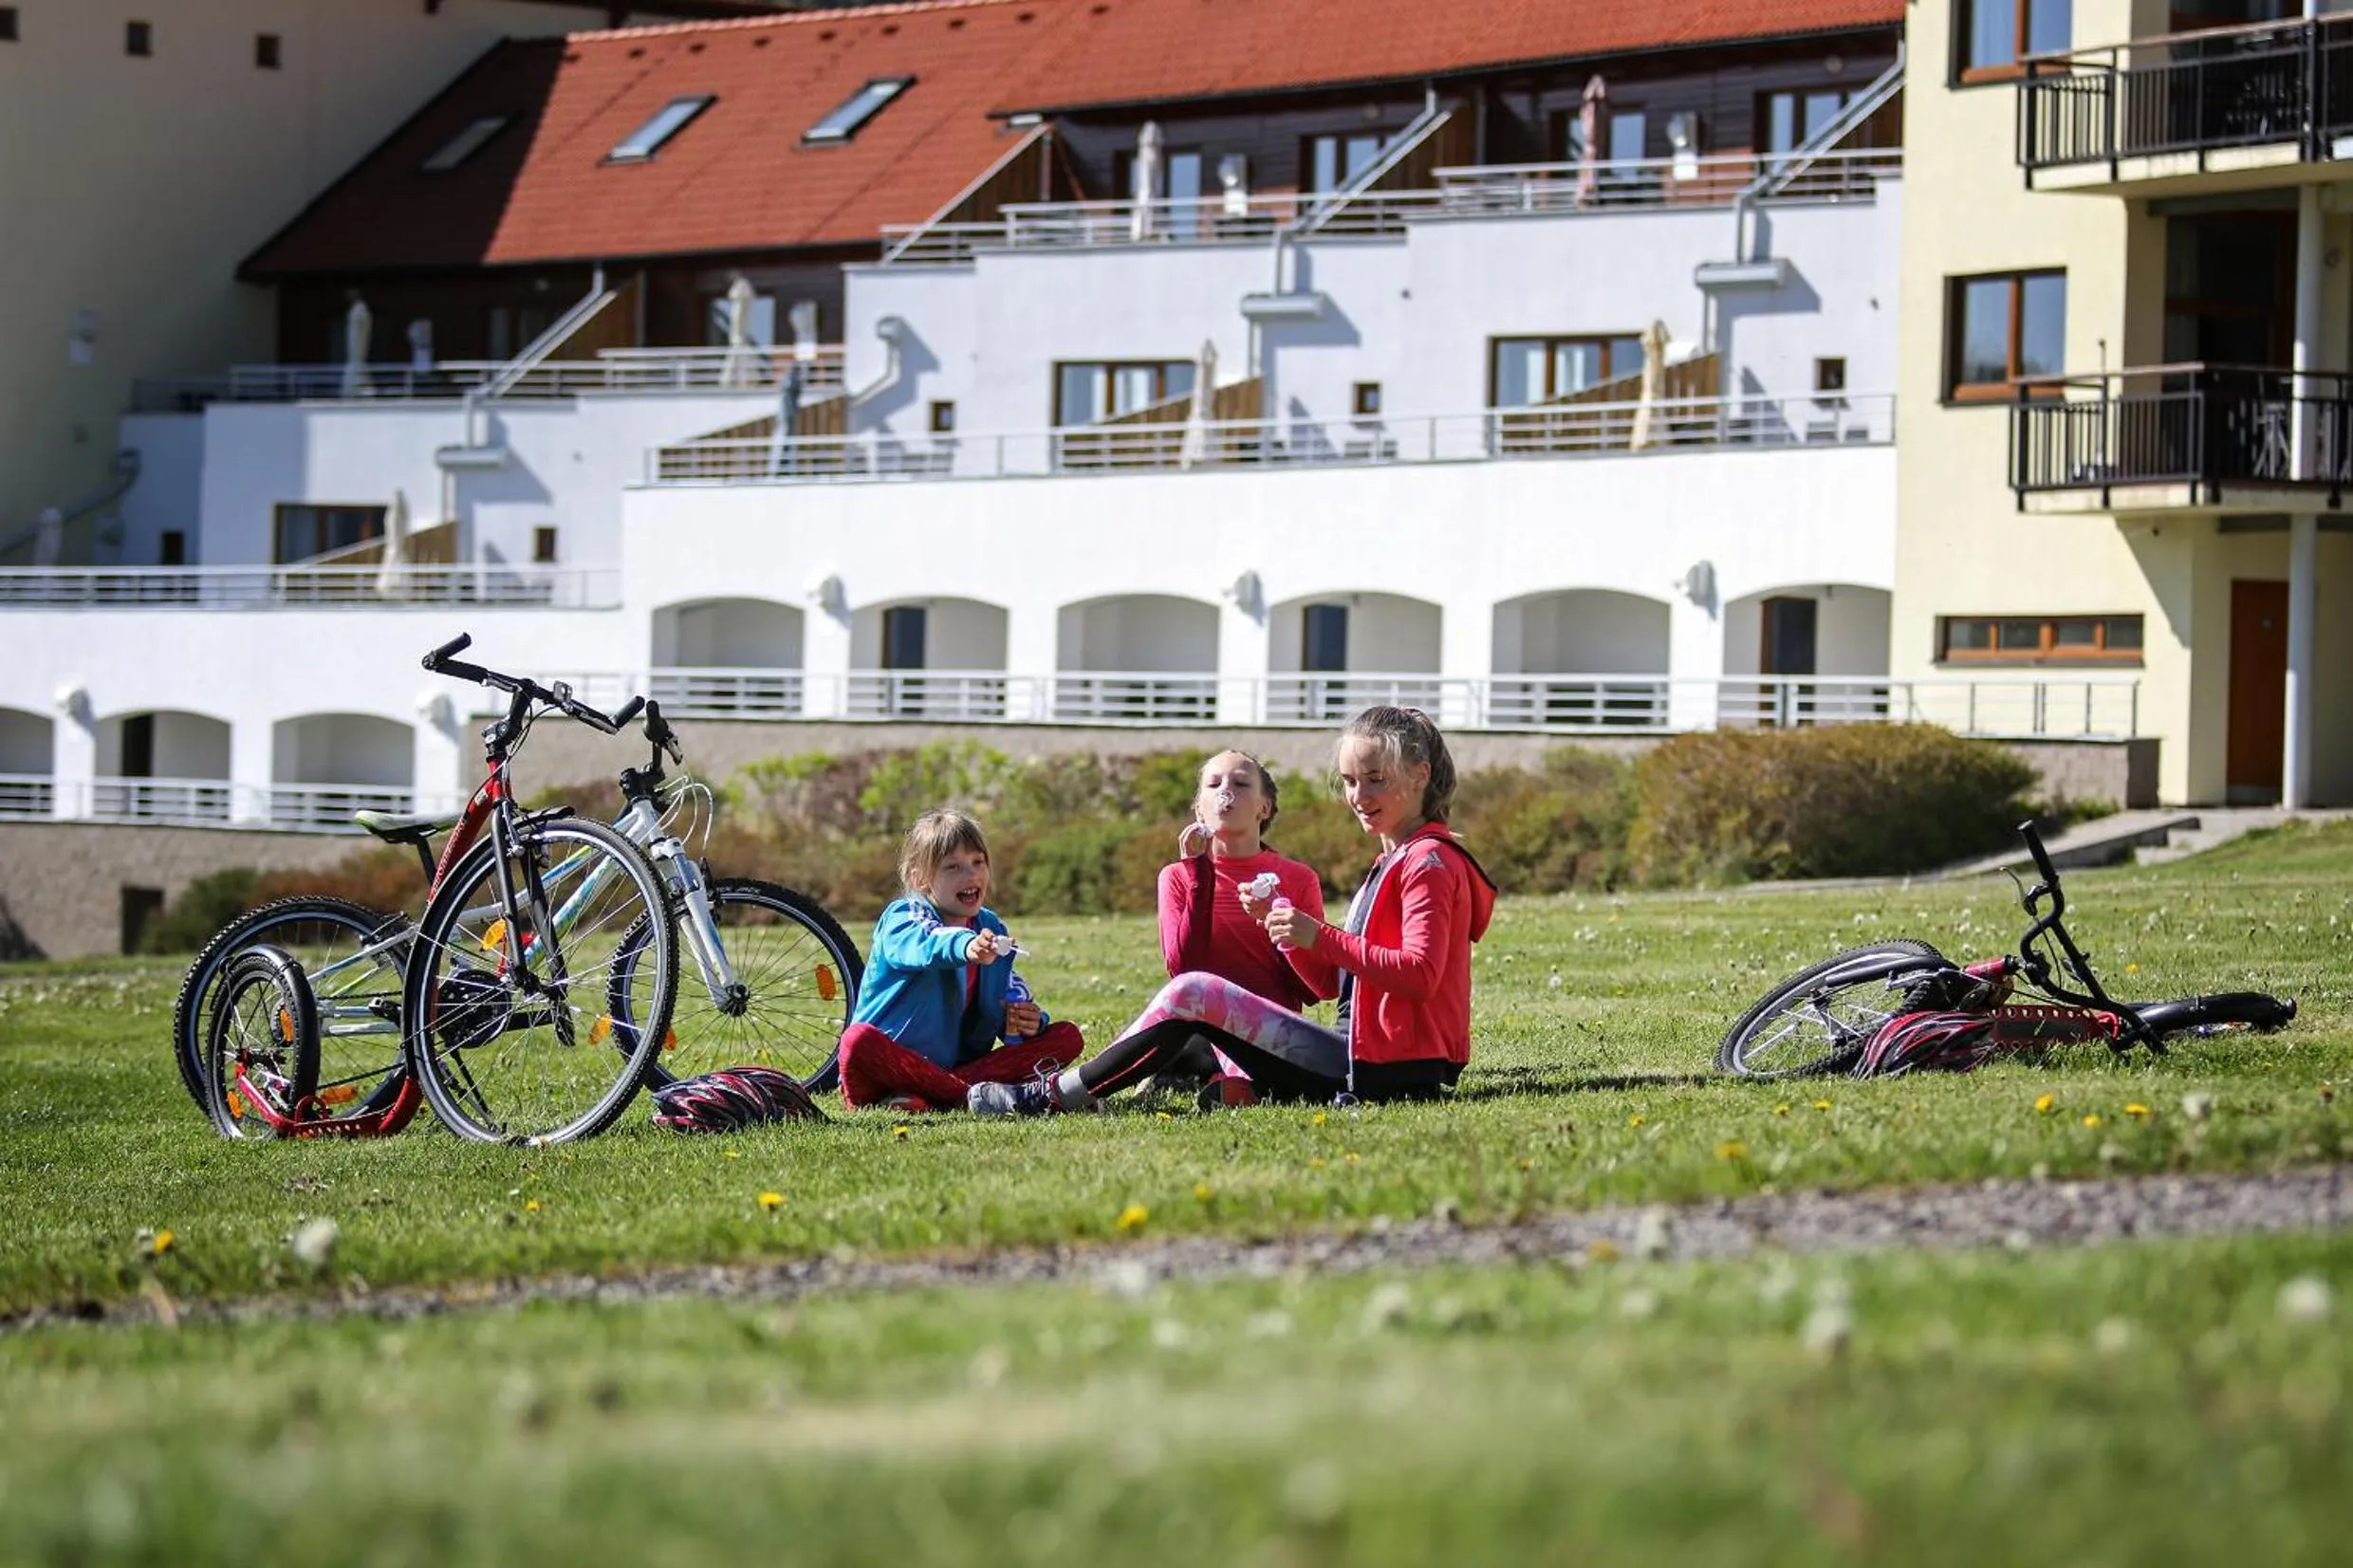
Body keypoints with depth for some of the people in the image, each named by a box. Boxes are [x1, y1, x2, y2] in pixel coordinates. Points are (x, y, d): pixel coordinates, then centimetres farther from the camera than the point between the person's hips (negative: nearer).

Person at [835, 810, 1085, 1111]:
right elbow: (924, 943, -33)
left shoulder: (991, 928, 13)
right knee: (858, 1040, -38)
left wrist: (1030, 1020, -7)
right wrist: (964, 947, -56)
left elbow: (1012, 994, 19)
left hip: (961, 1064, 6)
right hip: (894, 1065, -6)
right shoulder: (902, 917, -7)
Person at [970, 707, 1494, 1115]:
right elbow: (1328, 984, 19)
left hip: (1391, 1068, -11)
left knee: (1192, 993, -11)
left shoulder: (1429, 861, -7)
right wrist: (1283, 923, 4)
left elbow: (1419, 975, -22)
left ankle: (1057, 1095, -6)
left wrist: (1322, 937, -23)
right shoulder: (1394, 862, 24)